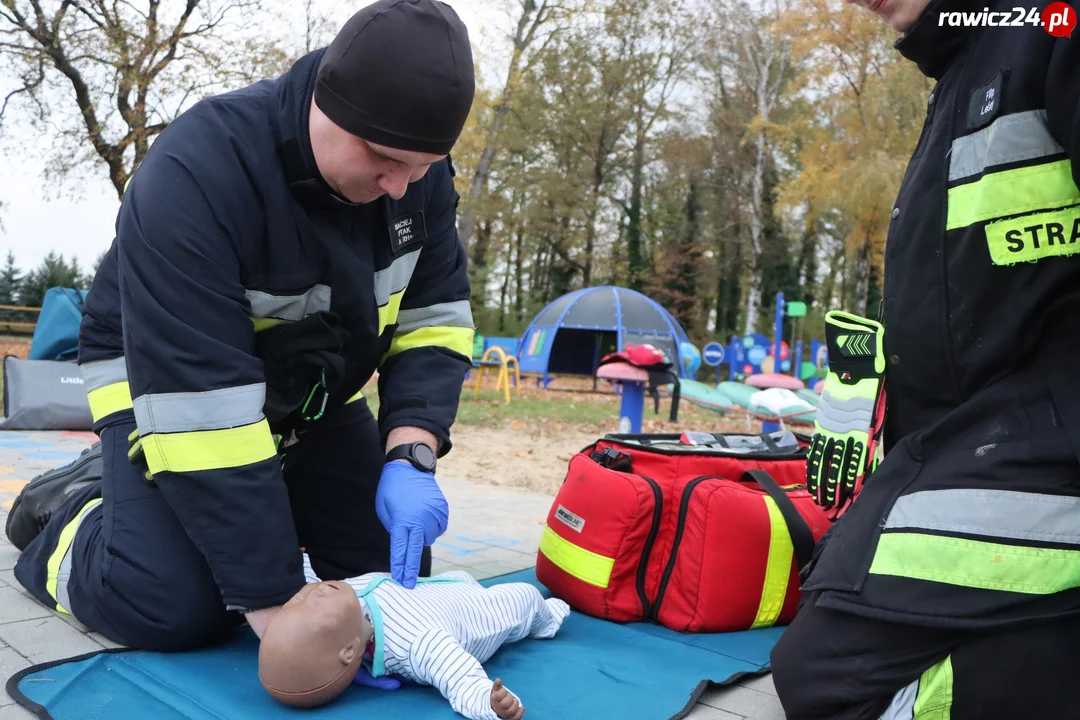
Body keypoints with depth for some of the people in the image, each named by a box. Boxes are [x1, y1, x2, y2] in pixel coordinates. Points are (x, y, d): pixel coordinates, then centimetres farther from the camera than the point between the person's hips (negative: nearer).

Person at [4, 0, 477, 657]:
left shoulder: (418, 170, -16)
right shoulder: (194, 174, -34)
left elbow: (434, 322, -11)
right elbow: (200, 404, -37)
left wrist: (410, 459, -28)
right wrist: (271, 601, -36)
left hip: (315, 390, 5)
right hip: (167, 388, -5)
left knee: (397, 571, -1)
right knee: (175, 612, -19)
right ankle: (64, 515, 12)